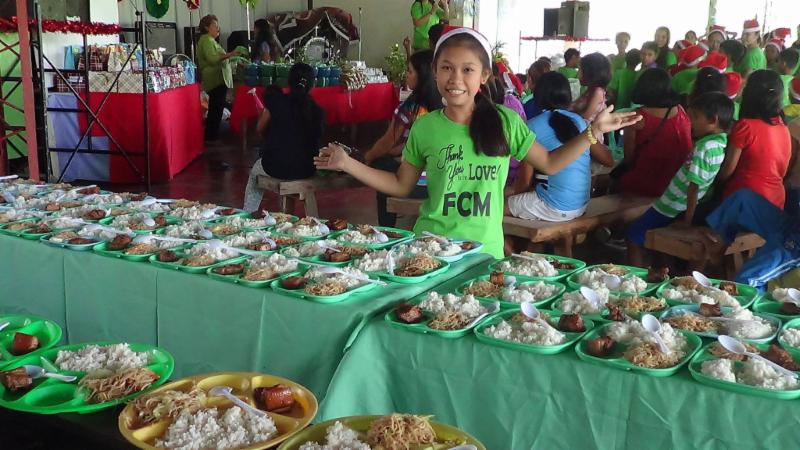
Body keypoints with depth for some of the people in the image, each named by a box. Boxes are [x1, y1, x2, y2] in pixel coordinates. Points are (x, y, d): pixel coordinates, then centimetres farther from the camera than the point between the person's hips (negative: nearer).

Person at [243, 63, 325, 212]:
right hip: (305, 170, 2)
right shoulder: (318, 112, -5)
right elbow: (315, 141, 4)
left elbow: (260, 130, 4)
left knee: (254, 173, 32)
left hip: (276, 167, -2)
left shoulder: (275, 100, -9)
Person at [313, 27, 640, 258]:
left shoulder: (505, 122, -4)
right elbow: (400, 185, 7)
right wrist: (347, 163, -1)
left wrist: (593, 131, -1)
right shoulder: (424, 127, -3)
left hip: (485, 250, 0)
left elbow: (549, 163, 7)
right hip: (430, 246, 0)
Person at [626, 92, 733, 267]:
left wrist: (687, 220, -21)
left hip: (673, 206, -9)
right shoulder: (722, 141, -1)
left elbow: (694, 186, -26)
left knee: (634, 237, 6)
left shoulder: (705, 147, -27)